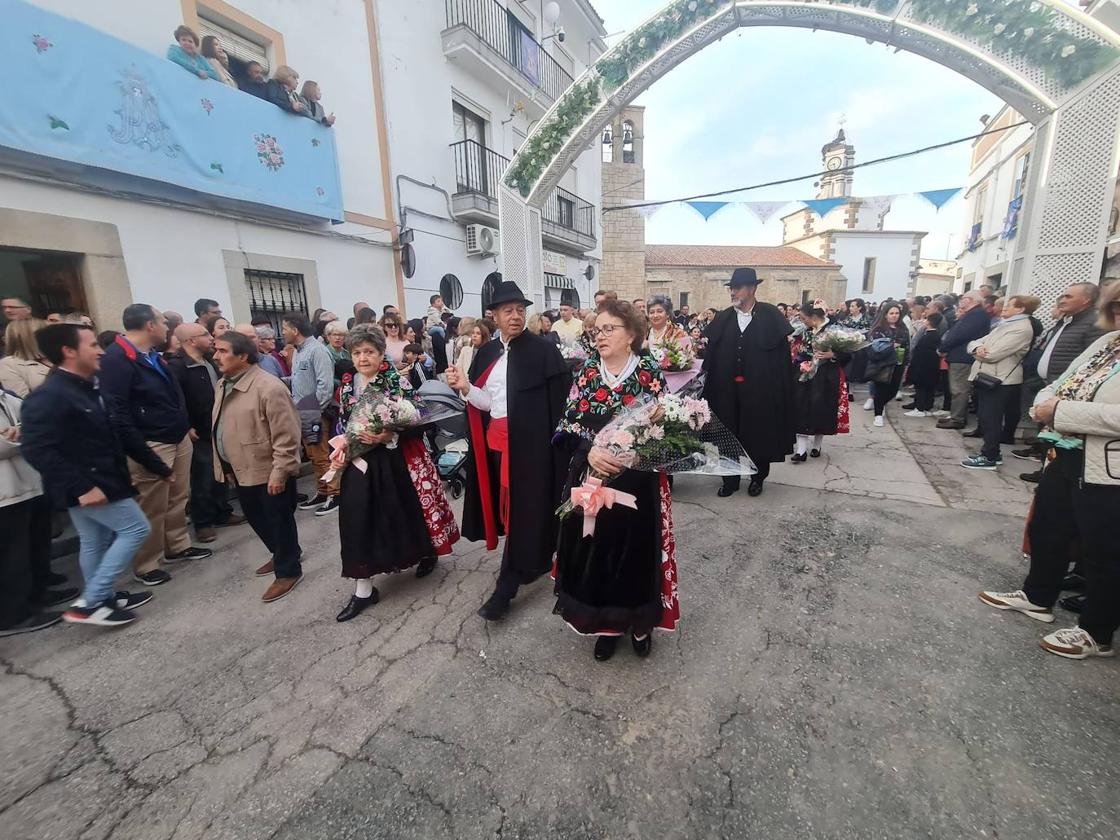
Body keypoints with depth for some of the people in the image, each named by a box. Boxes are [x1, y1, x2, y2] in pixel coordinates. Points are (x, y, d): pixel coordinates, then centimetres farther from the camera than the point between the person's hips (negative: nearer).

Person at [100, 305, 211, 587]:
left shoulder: (154, 355, 9)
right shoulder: (117, 360, -16)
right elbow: (118, 417, -19)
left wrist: (185, 425, 4)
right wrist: (150, 461, -18)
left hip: (178, 439, 8)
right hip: (151, 446, -8)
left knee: (178, 498, 19)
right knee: (152, 510, 5)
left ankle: (178, 546, 35)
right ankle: (145, 566, 22)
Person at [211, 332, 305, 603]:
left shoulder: (268, 387, -22)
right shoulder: (225, 384, 8)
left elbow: (285, 435, -23)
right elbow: (221, 427, 17)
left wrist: (279, 472, -23)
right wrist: (225, 465, 16)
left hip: (268, 471, -9)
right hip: (242, 469, 10)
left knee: (278, 520, 6)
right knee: (255, 517, 23)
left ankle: (288, 571, 22)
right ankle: (282, 553, 44)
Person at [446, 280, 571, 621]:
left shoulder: (543, 350, -7)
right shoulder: (486, 353, 10)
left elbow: (561, 397, -10)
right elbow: (487, 403, 6)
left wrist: (557, 438, -15)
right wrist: (465, 387, -11)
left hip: (530, 442, -6)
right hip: (496, 440, 6)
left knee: (523, 509, 0)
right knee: (508, 506, 16)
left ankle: (506, 587, 10)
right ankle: (537, 560, 38)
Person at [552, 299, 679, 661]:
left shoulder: (651, 374, -4)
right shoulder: (587, 371, 3)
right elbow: (567, 423, -1)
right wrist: (590, 449, -19)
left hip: (635, 484, -2)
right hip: (589, 481, 3)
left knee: (636, 549, 10)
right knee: (595, 551, 11)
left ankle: (640, 622, 36)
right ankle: (606, 624, 34)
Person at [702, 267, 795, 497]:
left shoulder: (771, 317, -4)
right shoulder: (722, 319, 6)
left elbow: (782, 356, -7)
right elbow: (711, 356, 2)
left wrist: (779, 390, -12)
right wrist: (710, 387, -8)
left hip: (760, 389, -2)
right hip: (728, 389, 3)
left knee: (759, 434, 10)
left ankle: (758, 478, 28)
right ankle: (730, 479, 22)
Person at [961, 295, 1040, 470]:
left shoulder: (1022, 329, -12)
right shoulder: (1004, 325, 17)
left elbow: (993, 354, -21)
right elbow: (975, 342, 10)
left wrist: (978, 352, -1)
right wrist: (977, 348, -13)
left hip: (1000, 380, -9)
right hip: (986, 377, 9)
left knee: (990, 419, -3)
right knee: (984, 417, 13)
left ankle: (990, 457, 5)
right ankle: (991, 453, 23)